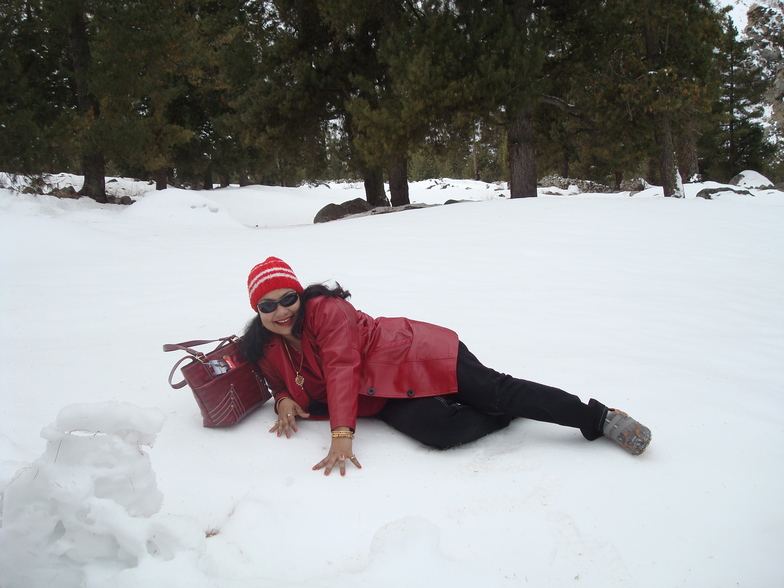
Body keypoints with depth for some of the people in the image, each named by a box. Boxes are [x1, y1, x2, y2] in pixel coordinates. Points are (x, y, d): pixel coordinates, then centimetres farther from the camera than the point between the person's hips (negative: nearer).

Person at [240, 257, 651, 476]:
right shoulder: (266, 351, 7)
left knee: (491, 390, -20)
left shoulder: (324, 310, -14)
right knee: (439, 430, -29)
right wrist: (286, 401, -5)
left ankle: (599, 417, -9)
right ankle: (511, 413, -4)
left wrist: (341, 435, -35)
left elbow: (342, 368, -24)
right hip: (385, 402, 4)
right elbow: (287, 385, 23)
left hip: (409, 356, -4)